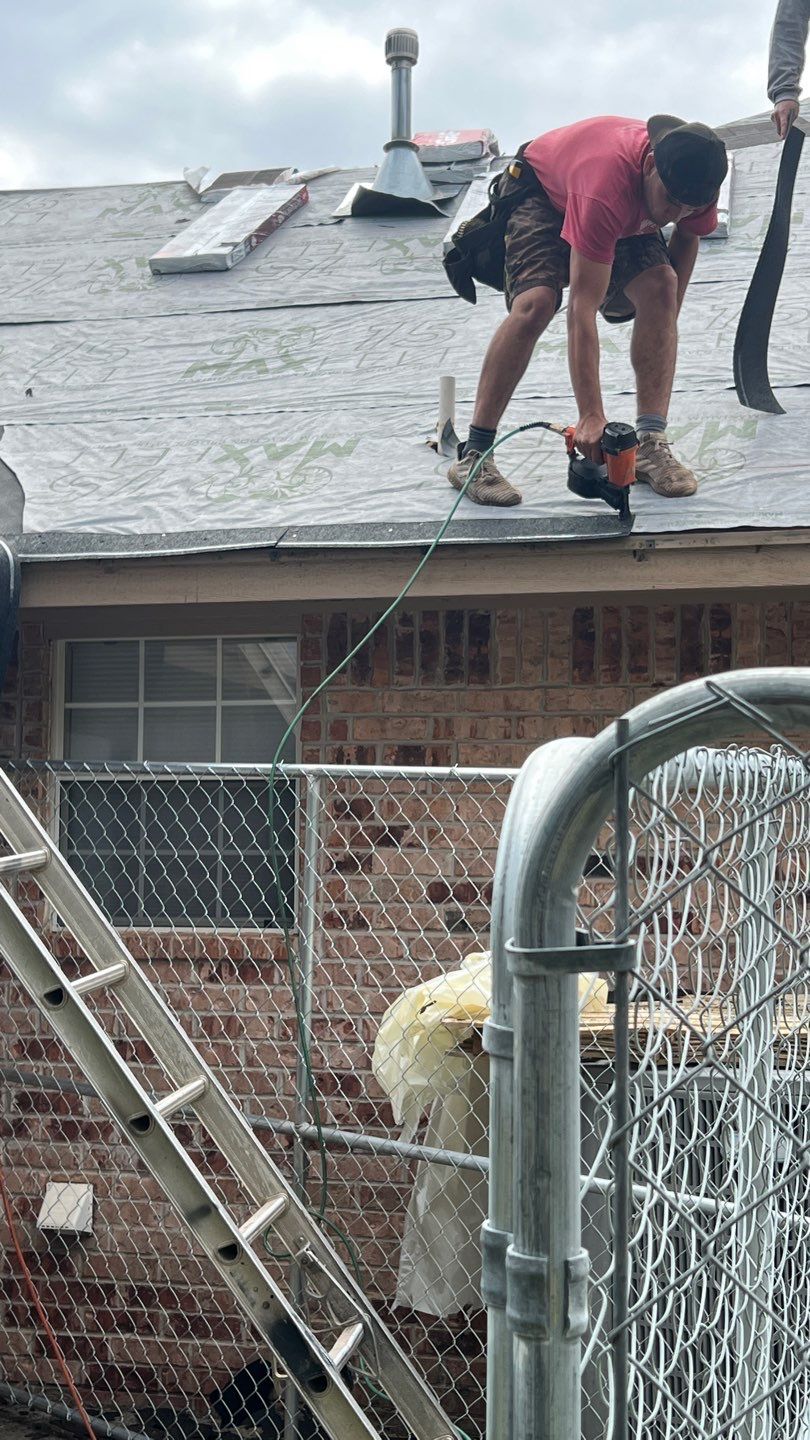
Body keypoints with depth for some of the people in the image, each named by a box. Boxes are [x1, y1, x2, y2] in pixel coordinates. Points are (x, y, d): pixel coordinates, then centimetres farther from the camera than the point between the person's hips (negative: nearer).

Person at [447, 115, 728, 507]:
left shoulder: (693, 179, -27)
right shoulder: (605, 186, -45)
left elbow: (688, 236, -1)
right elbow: (583, 308, -45)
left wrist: (664, 323, -3)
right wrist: (591, 416, -47)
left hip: (629, 217, 6)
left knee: (659, 288, -20)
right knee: (535, 303, -28)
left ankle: (651, 444, -16)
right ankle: (473, 456, -24)